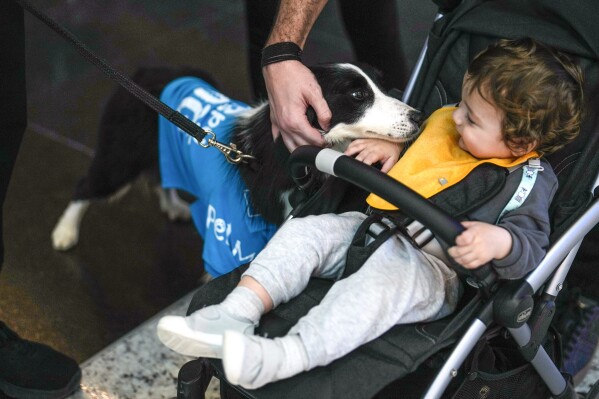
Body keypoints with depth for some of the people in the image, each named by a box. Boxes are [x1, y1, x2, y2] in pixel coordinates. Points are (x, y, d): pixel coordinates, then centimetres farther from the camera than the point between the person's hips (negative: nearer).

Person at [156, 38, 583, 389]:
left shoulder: (528, 182, -6)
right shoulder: (445, 126, 14)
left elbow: (533, 245, -14)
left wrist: (498, 241, -35)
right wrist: (391, 149, 11)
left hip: (434, 269, -8)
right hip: (379, 231, 8)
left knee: (387, 276, -39)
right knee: (305, 231, -10)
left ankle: (287, 356, -52)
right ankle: (236, 316, -25)